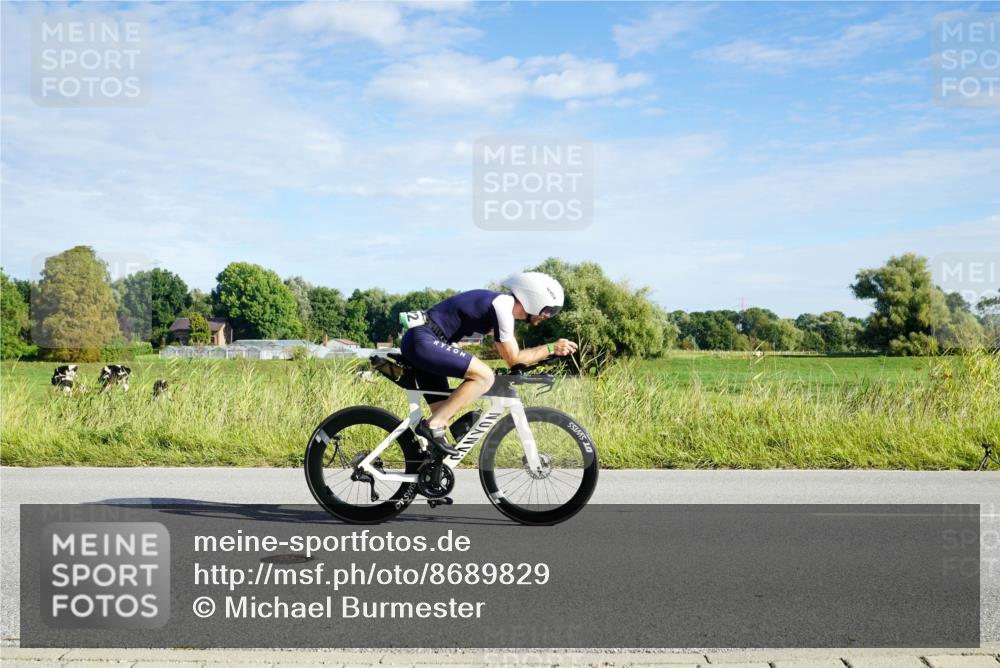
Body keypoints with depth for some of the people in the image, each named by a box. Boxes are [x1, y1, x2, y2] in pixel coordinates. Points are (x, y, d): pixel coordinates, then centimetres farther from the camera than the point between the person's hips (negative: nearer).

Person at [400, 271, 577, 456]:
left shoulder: (501, 302, 15)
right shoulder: (503, 307, -14)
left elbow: (509, 353, 27)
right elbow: (513, 359, -8)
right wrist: (551, 348, -2)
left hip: (415, 341, 10)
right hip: (423, 341, -10)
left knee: (444, 414, 10)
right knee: (484, 376, -19)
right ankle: (432, 426, -19)